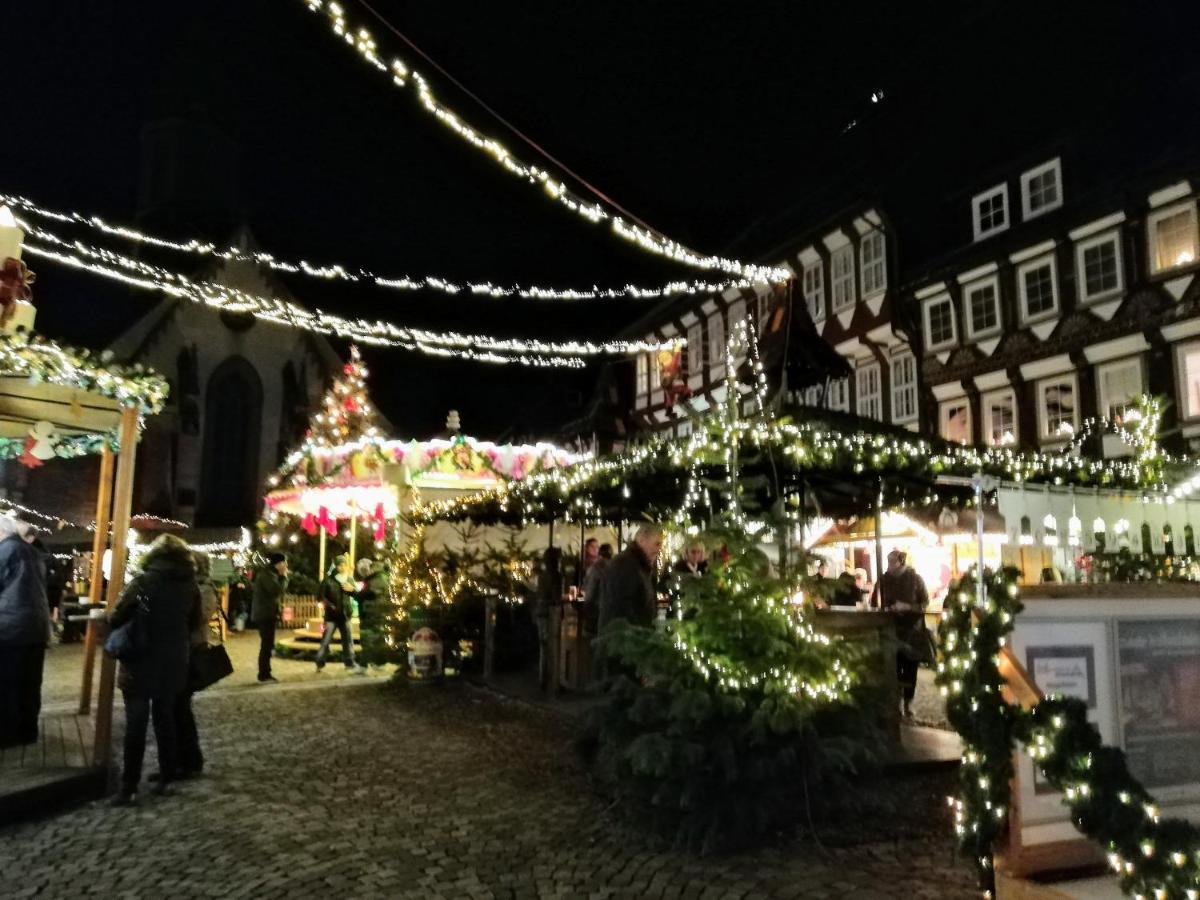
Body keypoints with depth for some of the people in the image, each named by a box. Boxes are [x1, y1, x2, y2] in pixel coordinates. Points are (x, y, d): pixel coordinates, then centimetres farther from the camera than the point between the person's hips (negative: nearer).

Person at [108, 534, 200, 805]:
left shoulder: (142, 582, -11)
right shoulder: (190, 586, 2)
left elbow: (115, 619, -7)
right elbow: (193, 624, 11)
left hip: (140, 665, -4)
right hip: (173, 665, 4)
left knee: (135, 725, 1)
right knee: (165, 720, 14)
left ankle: (129, 788, 4)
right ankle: (166, 779, 17)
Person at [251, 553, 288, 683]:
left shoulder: (271, 573, 16)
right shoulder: (266, 574, -16)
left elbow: (277, 591, 18)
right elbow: (277, 590, -26)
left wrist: (282, 577, 6)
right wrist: (284, 578, -14)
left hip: (268, 613, 10)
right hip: (265, 614, -10)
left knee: (267, 644, 14)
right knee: (267, 644, -7)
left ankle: (265, 673, 21)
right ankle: (264, 675, -2)